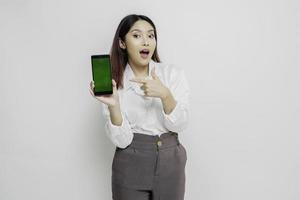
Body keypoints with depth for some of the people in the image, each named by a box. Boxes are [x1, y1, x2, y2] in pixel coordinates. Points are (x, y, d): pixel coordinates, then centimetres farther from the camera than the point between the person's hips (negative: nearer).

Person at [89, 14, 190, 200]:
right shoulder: (113, 83, -5)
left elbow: (180, 125, -10)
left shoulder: (174, 73, -4)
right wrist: (113, 105, -27)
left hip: (170, 163, 1)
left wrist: (164, 94, -25)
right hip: (131, 166, -1)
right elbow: (122, 140, -12)